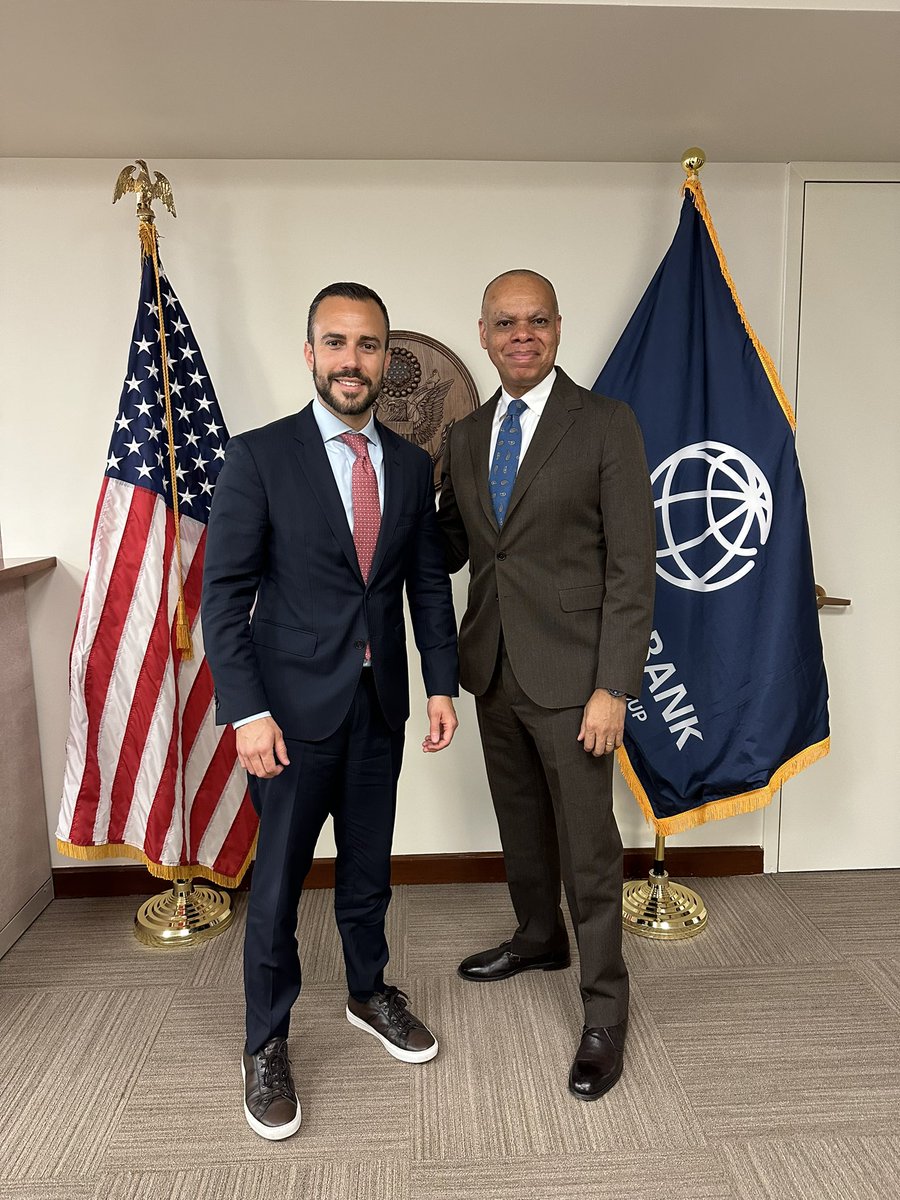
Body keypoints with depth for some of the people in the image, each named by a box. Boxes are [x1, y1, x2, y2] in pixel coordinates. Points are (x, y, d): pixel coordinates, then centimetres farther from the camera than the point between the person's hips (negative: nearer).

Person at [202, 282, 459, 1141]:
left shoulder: (411, 464, 6)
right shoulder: (258, 456, -7)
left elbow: (429, 584, 9)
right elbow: (224, 595, -10)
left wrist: (442, 683, 3)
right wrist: (246, 711, -15)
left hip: (379, 705, 4)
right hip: (293, 708, -3)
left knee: (368, 868, 19)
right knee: (278, 881, 9)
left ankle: (369, 994, 43)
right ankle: (266, 1044, 31)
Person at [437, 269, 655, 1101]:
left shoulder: (606, 425, -8)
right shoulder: (466, 436, 9)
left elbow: (632, 568, -12)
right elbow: (449, 546, 12)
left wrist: (613, 689, -16)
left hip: (570, 675, -5)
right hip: (494, 667, 6)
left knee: (587, 845, 5)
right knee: (520, 821, 22)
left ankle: (605, 1009, 25)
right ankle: (539, 938, 46)